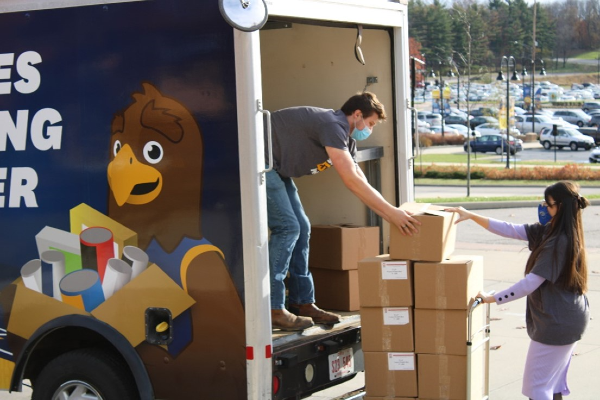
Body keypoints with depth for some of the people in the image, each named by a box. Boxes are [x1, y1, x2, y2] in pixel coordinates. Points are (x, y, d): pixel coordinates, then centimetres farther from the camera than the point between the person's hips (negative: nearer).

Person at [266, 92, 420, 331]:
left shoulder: (347, 139, 11)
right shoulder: (333, 126, -21)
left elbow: (361, 183, 13)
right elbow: (351, 181, -27)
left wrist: (391, 214, 3)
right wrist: (391, 212, -25)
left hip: (275, 169, 11)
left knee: (301, 228, 7)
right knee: (286, 228, -15)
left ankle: (302, 303, 12)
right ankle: (272, 310, -14)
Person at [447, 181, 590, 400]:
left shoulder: (559, 242, -23)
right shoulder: (548, 232, 5)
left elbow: (531, 283, -24)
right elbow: (510, 230, 6)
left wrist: (493, 299, -16)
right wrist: (472, 216, 2)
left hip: (557, 322, -10)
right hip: (566, 318, 10)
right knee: (554, 379, 17)